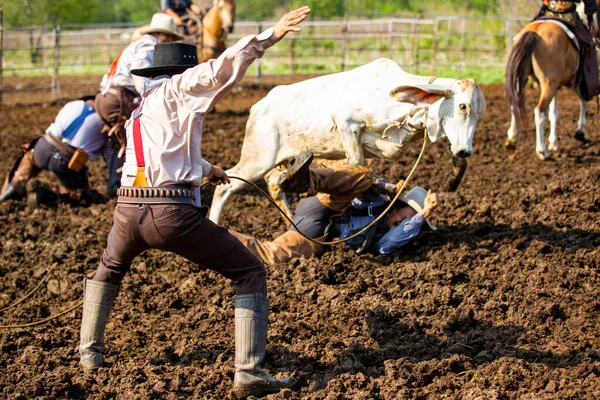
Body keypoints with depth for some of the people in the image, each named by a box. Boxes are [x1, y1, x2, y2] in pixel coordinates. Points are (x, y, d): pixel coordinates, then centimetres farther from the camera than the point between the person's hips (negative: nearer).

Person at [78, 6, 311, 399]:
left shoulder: (139, 111, 27)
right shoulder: (177, 88, 5)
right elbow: (218, 71, -13)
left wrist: (205, 167, 55)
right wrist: (268, 37, -18)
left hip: (128, 211, 7)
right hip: (173, 211, -7)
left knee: (108, 271, 39)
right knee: (251, 273, 5)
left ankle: (90, 352, 36)